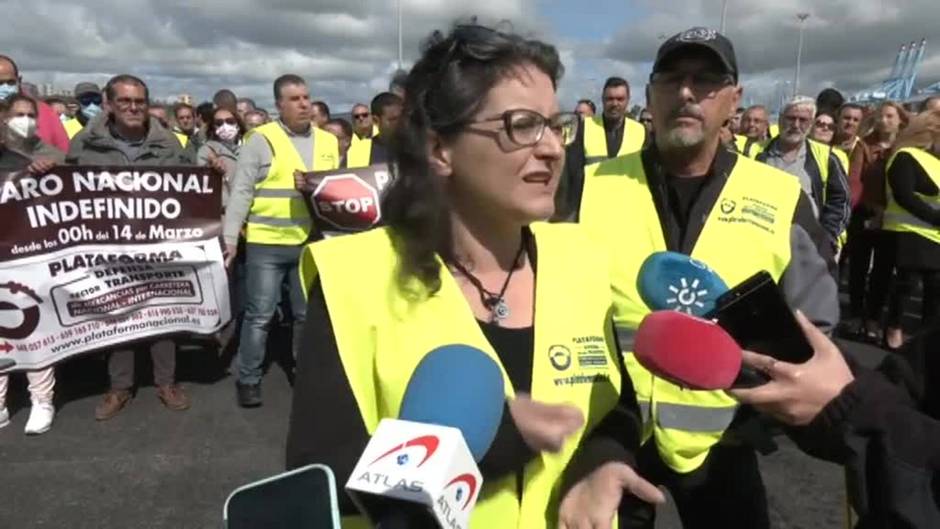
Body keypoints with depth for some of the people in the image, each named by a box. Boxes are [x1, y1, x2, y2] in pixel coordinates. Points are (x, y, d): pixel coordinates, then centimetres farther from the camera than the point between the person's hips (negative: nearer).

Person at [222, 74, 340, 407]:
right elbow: (241, 191, -6)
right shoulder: (262, 139, -4)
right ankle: (248, 380, 18)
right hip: (266, 243, -4)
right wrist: (230, 237, -11)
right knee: (259, 315, 4)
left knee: (308, 314, 13)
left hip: (313, 242, 4)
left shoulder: (328, 141, 10)